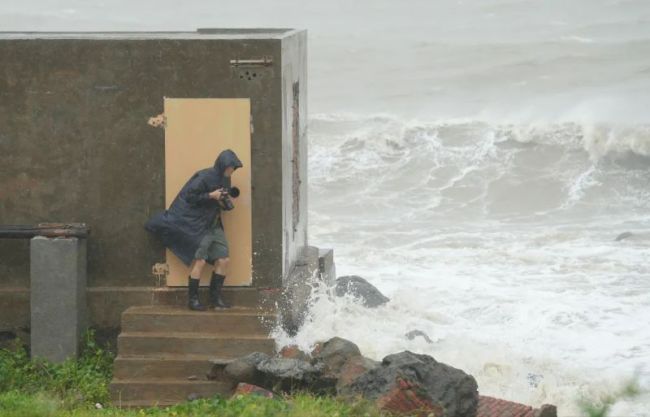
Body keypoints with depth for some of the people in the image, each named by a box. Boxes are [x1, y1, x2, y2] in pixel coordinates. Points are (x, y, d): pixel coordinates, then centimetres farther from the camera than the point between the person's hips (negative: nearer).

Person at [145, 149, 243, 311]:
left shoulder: (224, 180, 10)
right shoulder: (205, 177, -15)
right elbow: (189, 196, -19)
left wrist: (225, 203, -2)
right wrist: (210, 196, -20)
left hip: (214, 225, 8)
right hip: (198, 224, -8)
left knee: (223, 260, 0)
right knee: (199, 260, -12)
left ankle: (215, 298, 7)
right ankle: (192, 299, -4)